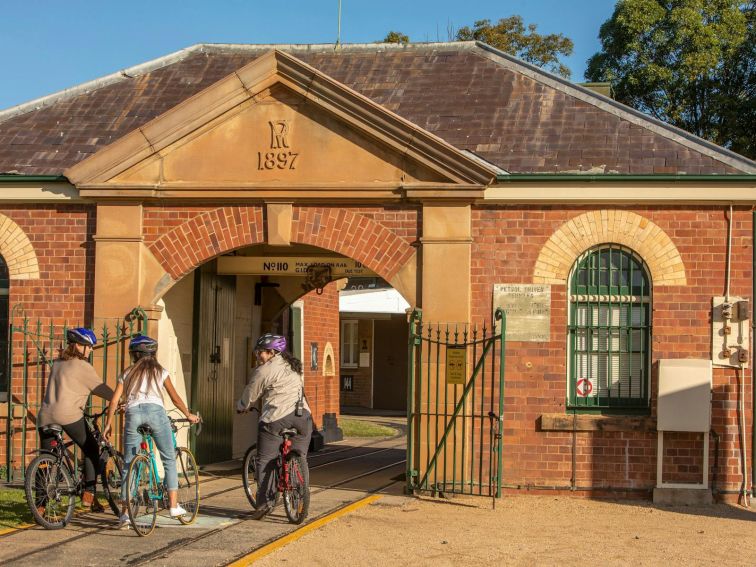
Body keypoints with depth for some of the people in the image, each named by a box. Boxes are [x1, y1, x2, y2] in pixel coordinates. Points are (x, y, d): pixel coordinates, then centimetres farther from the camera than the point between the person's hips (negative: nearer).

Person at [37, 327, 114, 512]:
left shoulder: (58, 364, 21)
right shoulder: (81, 366, -1)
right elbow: (99, 387, 0)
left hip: (45, 416, 7)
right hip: (68, 414, -7)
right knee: (91, 450, 9)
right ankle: (89, 494, 2)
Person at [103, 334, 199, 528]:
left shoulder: (127, 373, 22)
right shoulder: (160, 371, 20)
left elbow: (114, 400, 14)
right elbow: (175, 398, 21)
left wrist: (108, 424, 19)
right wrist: (189, 415, 34)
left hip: (133, 413, 1)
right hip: (155, 411, -1)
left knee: (129, 464, 6)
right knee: (169, 459, 11)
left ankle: (125, 513, 2)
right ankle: (173, 505, 6)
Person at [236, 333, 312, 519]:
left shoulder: (264, 371, -2)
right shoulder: (294, 366, 19)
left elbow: (249, 396, 5)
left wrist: (240, 407, 25)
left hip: (276, 418, -6)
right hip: (303, 416, 6)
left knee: (265, 461, 2)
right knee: (300, 459, 13)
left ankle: (264, 502, 0)